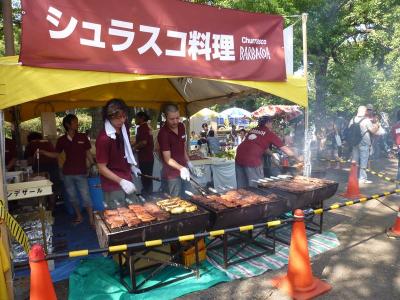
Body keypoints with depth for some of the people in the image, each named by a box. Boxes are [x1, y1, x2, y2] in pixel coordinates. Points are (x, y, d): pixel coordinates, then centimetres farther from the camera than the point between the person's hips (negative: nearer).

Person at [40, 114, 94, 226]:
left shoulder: (83, 137, -3)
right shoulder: (61, 140, 1)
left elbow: (88, 153, 2)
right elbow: (56, 155, 12)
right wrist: (41, 151, 2)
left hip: (81, 173, -3)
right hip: (67, 173, 3)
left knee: (86, 197, -3)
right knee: (72, 197, 14)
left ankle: (91, 220, 8)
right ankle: (79, 217, 32)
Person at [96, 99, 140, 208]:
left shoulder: (124, 129, -1)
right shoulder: (104, 138, -23)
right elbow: (102, 168, -18)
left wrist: (131, 166, 6)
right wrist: (121, 181, -23)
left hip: (126, 179, 7)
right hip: (113, 186, -7)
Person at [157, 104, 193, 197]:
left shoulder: (181, 126, 0)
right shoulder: (163, 133, -21)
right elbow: (167, 159, -22)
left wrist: (188, 161, 14)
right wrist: (181, 168, -35)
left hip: (183, 169, 7)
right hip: (172, 173, -7)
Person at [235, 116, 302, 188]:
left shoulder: (252, 130, 21)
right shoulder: (269, 133, 6)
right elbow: (285, 149, 12)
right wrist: (297, 158, 25)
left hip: (239, 157, 6)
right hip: (252, 160, -6)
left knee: (242, 187, 14)